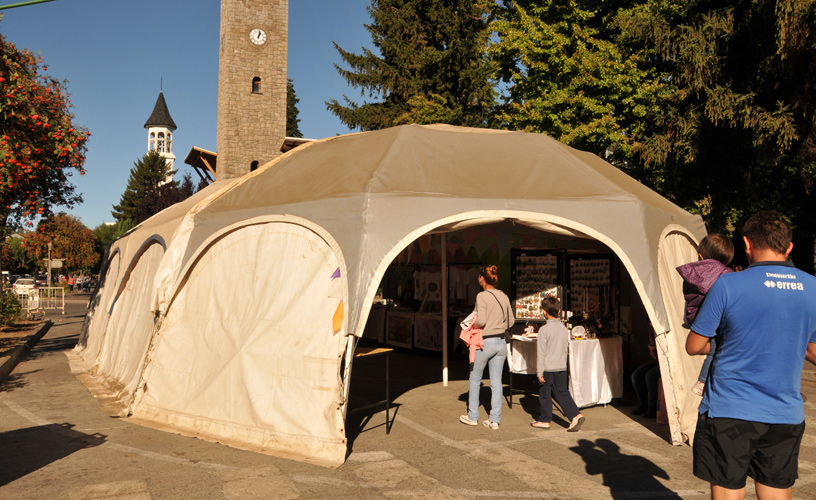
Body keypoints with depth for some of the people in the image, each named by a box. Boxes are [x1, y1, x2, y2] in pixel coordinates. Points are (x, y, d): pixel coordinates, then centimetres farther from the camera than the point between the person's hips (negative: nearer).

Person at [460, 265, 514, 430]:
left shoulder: (482, 296, -13)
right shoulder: (503, 296, 5)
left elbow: (481, 320, -22)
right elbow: (511, 321, 10)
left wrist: (474, 324, -2)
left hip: (486, 342, -5)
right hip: (501, 342, 5)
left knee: (475, 379, 12)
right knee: (496, 382, 9)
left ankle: (472, 416, 21)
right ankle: (495, 419, 11)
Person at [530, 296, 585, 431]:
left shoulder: (544, 329, -16)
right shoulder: (564, 328, 4)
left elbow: (541, 352, -15)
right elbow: (567, 348, 14)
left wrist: (539, 372, -11)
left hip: (548, 368, -6)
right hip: (562, 367, 6)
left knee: (545, 394, 8)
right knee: (562, 392, 12)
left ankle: (545, 420, 18)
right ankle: (575, 415, 0)